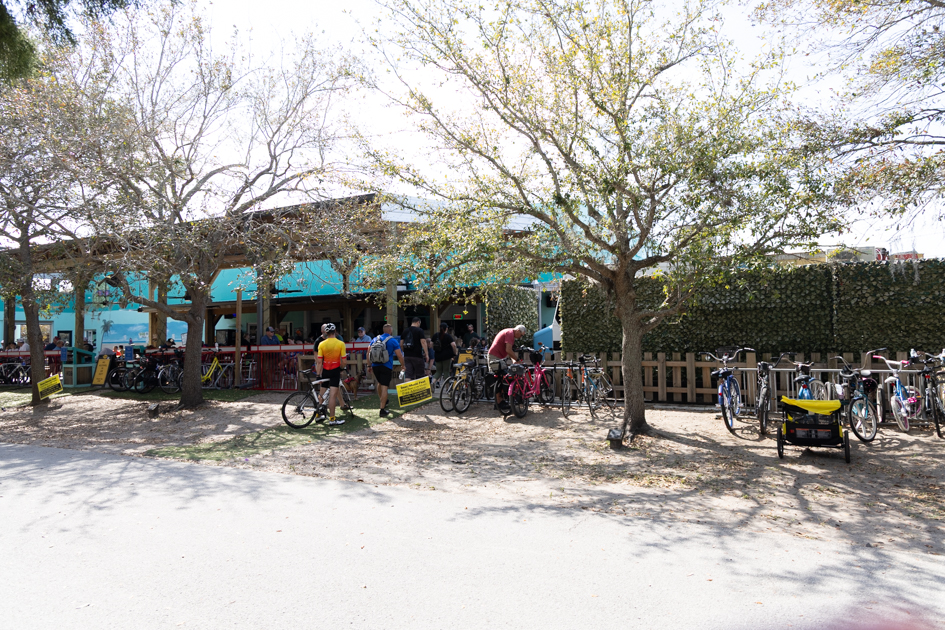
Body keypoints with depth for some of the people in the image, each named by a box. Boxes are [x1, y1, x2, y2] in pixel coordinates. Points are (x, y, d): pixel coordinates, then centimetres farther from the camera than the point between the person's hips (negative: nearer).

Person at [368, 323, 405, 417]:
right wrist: (403, 365, 8)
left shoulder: (375, 339, 9)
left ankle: (383, 402, 41)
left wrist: (369, 365, 17)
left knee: (379, 383, 24)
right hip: (386, 367, -5)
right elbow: (399, 356, -7)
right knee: (384, 387, -5)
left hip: (375, 366, 5)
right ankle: (382, 409, -6)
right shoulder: (393, 341, -4)